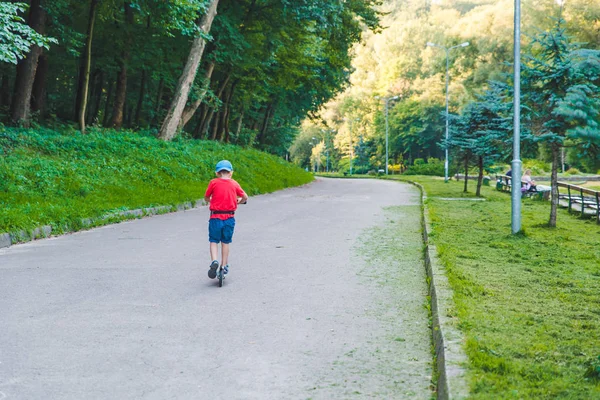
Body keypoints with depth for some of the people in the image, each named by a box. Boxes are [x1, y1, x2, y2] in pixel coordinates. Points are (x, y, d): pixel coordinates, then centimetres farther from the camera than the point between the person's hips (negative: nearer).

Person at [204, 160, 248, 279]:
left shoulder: (214, 182, -3)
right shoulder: (234, 184, 3)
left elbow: (206, 197, 6)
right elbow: (245, 197, 9)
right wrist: (238, 201, 30)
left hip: (215, 217, -2)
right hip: (229, 217, 2)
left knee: (214, 241, 10)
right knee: (225, 242, 15)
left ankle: (214, 261, -11)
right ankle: (224, 266, 19)